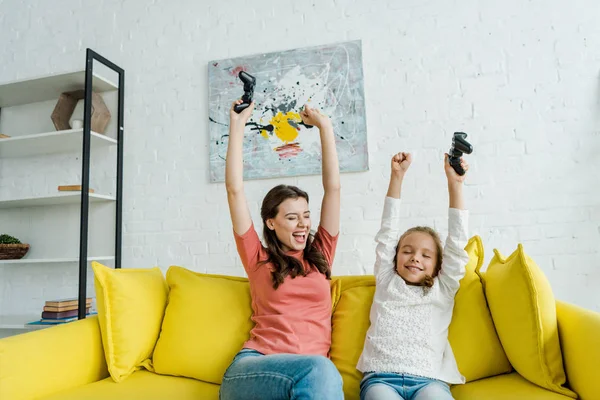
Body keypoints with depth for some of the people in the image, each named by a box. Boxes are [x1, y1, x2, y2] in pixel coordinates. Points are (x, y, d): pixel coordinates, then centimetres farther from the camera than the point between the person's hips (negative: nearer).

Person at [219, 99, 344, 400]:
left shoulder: (320, 255, 14)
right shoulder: (259, 259, 8)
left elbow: (333, 187, 11)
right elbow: (235, 190, 3)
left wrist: (325, 126, 12)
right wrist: (237, 125, 5)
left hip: (312, 373, 2)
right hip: (253, 368, -1)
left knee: (320, 374, -35)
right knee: (319, 369, -33)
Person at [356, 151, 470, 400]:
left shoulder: (443, 289, 20)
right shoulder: (386, 282, 20)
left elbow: (457, 242, 11)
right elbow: (387, 233, 14)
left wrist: (454, 183, 4)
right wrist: (396, 177, 11)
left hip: (428, 380, 1)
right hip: (381, 377, 0)